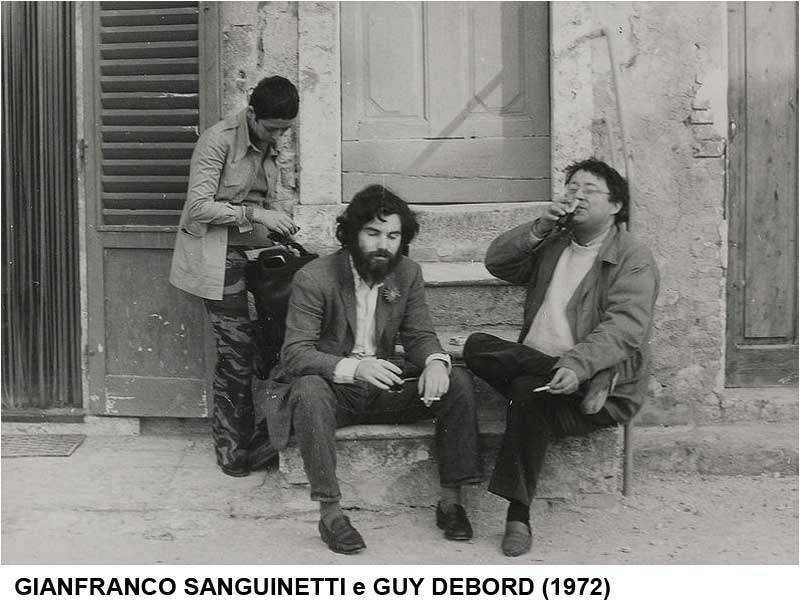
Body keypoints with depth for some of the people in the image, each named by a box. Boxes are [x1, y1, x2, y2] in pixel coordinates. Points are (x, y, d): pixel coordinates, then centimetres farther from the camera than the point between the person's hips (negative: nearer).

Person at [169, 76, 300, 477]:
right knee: (237, 352, -8)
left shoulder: (269, 147, 13)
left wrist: (277, 232, 4)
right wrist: (254, 214, -22)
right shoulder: (219, 140, -12)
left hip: (245, 252, 8)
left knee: (237, 353, 6)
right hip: (215, 255, -7)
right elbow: (199, 206, -18)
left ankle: (236, 447, 13)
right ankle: (235, 451, 2)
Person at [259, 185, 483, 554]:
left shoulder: (408, 274, 1)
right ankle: (330, 512, -30)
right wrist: (353, 367, -38)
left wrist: (435, 362, -23)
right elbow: (295, 354, -20)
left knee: (458, 381, -16)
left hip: (383, 387, 4)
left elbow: (420, 335, 3)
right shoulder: (313, 279, -15)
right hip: (332, 390, -4)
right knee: (309, 390, -38)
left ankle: (450, 499, -10)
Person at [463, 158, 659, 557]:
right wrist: (539, 229, -3)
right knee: (477, 346, -16)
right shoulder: (552, 246, 19)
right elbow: (496, 262, 11)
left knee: (528, 390, -33)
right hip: (537, 363, 6)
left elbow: (623, 327, -17)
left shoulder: (634, 259, -2)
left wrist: (577, 365, -33)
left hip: (601, 393, -5)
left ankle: (518, 516, -26)